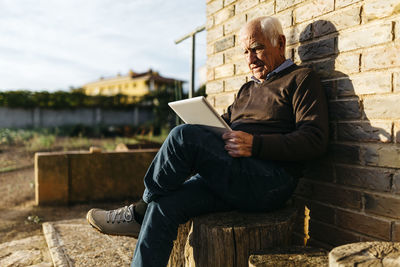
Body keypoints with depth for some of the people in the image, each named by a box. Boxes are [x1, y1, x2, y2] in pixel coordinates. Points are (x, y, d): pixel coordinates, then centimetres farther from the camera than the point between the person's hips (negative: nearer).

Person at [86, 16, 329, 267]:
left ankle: (139, 212, -3)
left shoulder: (301, 79, 4)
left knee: (184, 136, -24)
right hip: (230, 183, 7)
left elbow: (315, 139, -9)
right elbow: (223, 124, 26)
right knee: (164, 205, -16)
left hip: (271, 182, -7)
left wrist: (255, 144, -21)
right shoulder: (248, 89, 28)